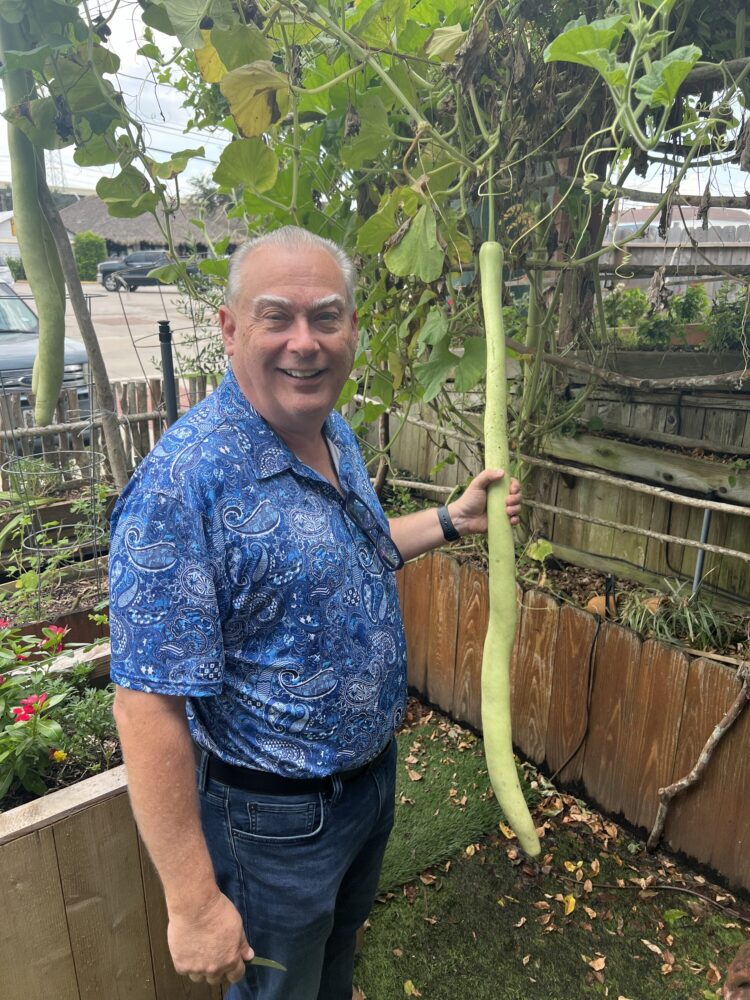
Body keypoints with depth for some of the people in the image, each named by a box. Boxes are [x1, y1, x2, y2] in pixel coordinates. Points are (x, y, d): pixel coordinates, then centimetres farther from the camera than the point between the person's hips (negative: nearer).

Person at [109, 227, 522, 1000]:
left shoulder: (337, 435, -4)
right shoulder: (184, 482, -31)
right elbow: (148, 705, -28)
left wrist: (452, 520, 7)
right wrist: (194, 903, -23)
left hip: (372, 770, 7)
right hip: (277, 817, -7)